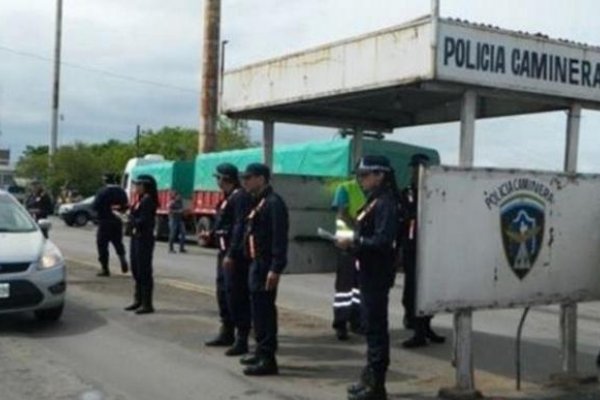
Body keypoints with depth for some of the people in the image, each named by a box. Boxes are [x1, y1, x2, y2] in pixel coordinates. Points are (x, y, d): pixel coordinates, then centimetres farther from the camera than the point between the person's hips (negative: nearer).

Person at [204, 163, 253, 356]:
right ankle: (227, 332, 30)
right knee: (223, 291, 17)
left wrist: (232, 254, -25)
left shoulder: (241, 197, -16)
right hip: (225, 252, 11)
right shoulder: (228, 197, 16)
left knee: (237, 295, -7)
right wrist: (212, 234, 14)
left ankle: (242, 339, -1)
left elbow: (240, 227, -22)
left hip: (236, 254, -11)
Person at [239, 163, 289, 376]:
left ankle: (268, 360, -1)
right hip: (256, 263, 10)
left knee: (264, 309, -6)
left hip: (266, 266, -10)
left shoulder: (274, 203, -15)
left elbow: (280, 238, -21)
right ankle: (261, 351, 29)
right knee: (258, 308, 17)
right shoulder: (258, 202, 15)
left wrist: (275, 269, -24)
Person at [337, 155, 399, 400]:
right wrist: (351, 242, 4)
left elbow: (383, 241, -24)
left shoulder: (385, 204, -15)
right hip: (369, 273, 10)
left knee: (376, 327, -3)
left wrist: (353, 243, -19)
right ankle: (371, 377, 27)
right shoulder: (373, 202, 15)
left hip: (378, 275, -10)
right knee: (372, 326, 16)